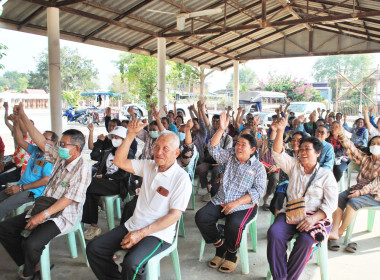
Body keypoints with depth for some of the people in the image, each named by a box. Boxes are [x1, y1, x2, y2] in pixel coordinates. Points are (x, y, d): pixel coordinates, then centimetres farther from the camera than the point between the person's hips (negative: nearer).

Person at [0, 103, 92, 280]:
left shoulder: (83, 168, -18)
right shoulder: (60, 158, 6)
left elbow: (69, 199, -22)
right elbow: (40, 141, 6)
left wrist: (43, 215, -24)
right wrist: (23, 116, 4)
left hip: (63, 215, -8)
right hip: (43, 208, 9)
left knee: (32, 243, -29)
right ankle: (28, 265, 8)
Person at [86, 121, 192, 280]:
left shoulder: (181, 178, -13)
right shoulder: (148, 166, 7)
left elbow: (174, 215, -16)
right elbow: (119, 162, 2)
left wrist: (141, 233, -20)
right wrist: (131, 135, -8)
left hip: (158, 234, -6)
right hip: (133, 226, 7)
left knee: (132, 263, -32)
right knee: (93, 248, -4)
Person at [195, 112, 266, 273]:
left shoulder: (258, 167, 2)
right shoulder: (230, 158, 15)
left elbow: (258, 191, -8)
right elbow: (213, 149, 5)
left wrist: (236, 203, -18)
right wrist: (221, 129, -8)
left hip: (243, 205, -4)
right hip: (221, 201, 5)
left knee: (234, 224, -34)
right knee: (201, 217, -20)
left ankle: (231, 254, -1)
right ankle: (220, 247, 3)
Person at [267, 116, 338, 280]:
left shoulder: (326, 175, 7)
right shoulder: (294, 166, 17)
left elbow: (331, 204, -2)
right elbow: (278, 154, 4)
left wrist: (314, 218, -19)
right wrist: (280, 131, -9)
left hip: (316, 216, -2)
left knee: (305, 240, -33)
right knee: (274, 233, -28)